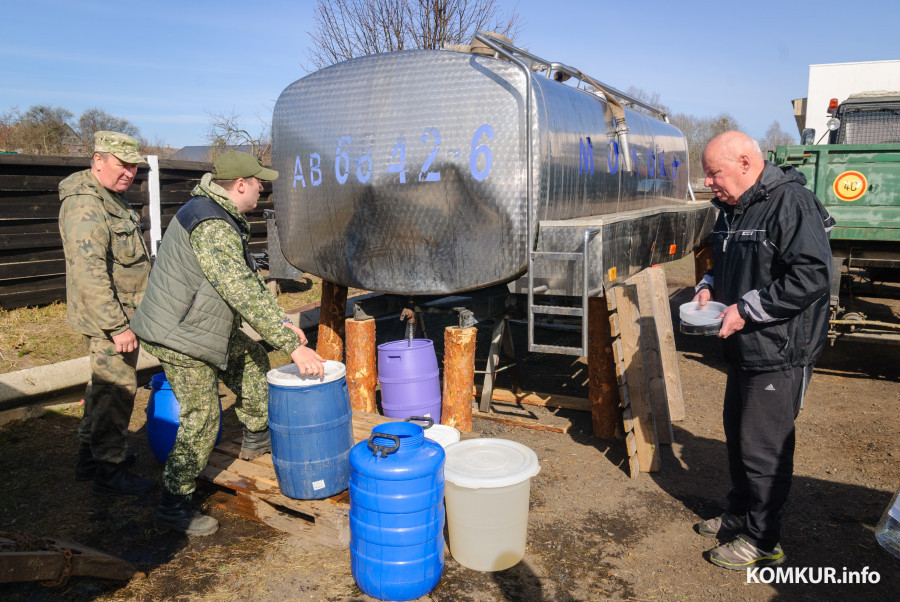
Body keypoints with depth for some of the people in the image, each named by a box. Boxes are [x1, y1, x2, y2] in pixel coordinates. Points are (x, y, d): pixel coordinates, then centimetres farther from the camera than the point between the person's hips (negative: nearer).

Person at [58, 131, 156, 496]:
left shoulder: (111, 198, 14)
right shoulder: (85, 206, -21)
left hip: (118, 313, 11)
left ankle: (91, 454, 34)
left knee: (104, 384, 20)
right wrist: (117, 326, -27)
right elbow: (89, 273, -28)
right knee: (118, 388, -3)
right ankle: (109, 471, 10)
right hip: (109, 317, -11)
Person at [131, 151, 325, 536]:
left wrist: (279, 321, 7)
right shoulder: (213, 228, -26)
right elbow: (245, 295, -32)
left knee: (251, 358, 22)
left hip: (203, 326, 10)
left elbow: (248, 280, 13)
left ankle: (256, 436, 38)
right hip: (180, 335, -10)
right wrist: (292, 346, -30)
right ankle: (172, 508, 6)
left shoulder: (221, 216, 9)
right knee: (201, 419, -5)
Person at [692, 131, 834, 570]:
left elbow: (811, 276, -27)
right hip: (743, 349, 10)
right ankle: (739, 515, 39)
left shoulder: (790, 203, -19)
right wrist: (709, 286, 4)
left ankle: (763, 541, 18)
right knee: (737, 434, 20)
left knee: (763, 446, 1)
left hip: (779, 353, -9)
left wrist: (746, 309, -24)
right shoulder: (731, 209, 10)